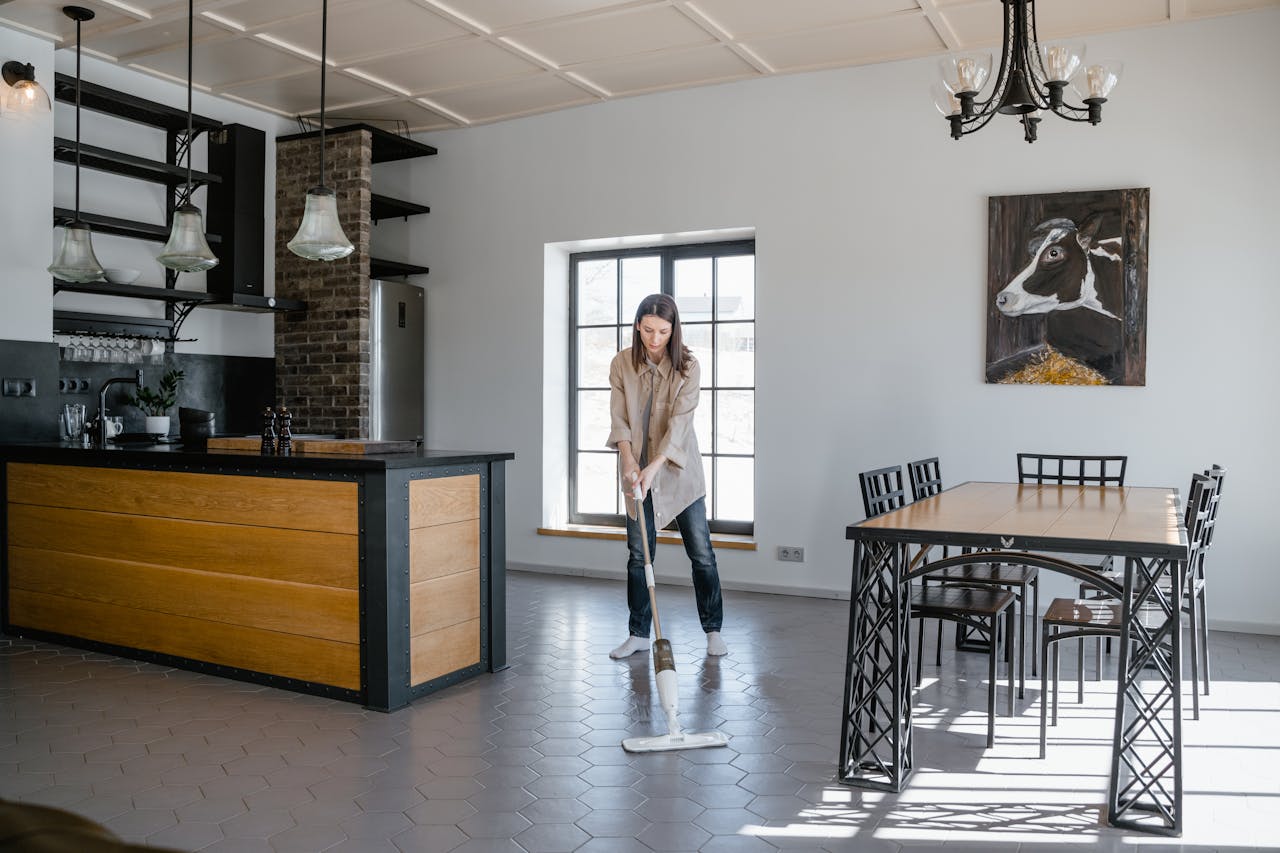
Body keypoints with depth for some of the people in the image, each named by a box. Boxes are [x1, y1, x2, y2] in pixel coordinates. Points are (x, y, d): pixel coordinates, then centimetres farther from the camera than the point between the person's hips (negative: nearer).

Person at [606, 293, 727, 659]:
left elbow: (679, 422, -19)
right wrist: (629, 460, -21)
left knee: (701, 553, 2)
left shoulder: (687, 367, -11)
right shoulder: (622, 364, -4)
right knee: (638, 555, 6)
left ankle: (713, 630, 17)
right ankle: (638, 634, 17)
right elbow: (619, 419, -5)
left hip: (679, 470, -2)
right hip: (638, 470, 2)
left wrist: (654, 467, -29)